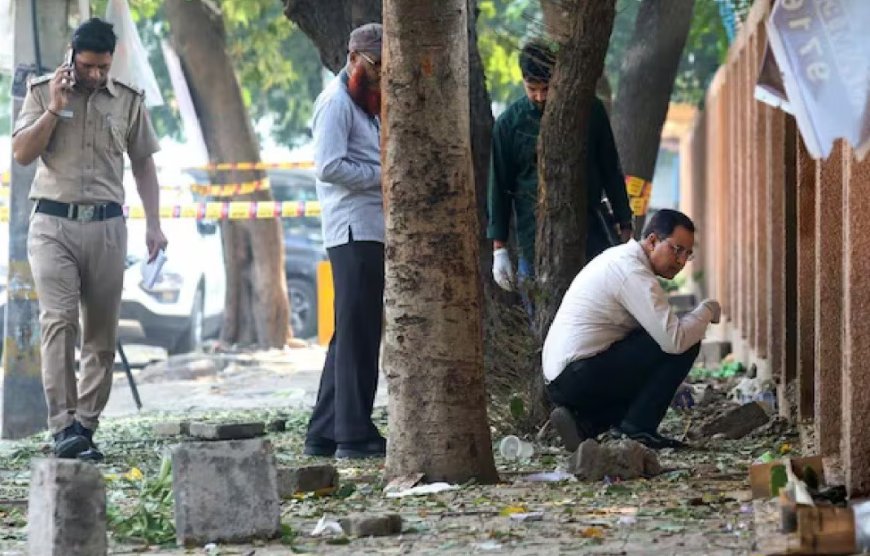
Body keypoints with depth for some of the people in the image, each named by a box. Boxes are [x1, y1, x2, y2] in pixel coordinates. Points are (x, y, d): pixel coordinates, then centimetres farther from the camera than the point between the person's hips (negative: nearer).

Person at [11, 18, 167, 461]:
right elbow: (21, 153, -1)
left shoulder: (128, 101, 9)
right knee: (58, 320, -16)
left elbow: (143, 164, 15)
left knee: (101, 334, 1)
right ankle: (63, 427, -21)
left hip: (106, 226, 2)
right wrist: (54, 108, -10)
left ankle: (85, 427, 6)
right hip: (53, 224, -2)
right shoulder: (43, 92, 6)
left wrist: (153, 222, 7)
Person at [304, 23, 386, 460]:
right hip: (354, 231, -10)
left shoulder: (366, 104, 21)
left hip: (371, 231, 10)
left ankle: (324, 433, 15)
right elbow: (330, 165, -20)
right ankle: (354, 435, -8)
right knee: (357, 333, -9)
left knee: (352, 334, 11)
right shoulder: (337, 102, -9)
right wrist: (384, 176, -14)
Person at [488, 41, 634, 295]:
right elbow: (498, 188, 4)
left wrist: (625, 227, 9)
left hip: (589, 233, 1)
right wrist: (499, 249, 0)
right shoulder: (510, 122, 0)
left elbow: (611, 171, 11)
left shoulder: (590, 111, 3)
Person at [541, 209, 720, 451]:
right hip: (581, 375, -10)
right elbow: (675, 339, -21)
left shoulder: (619, 257, 18)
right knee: (685, 345, -10)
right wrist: (707, 310, -4)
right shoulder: (635, 274, -14)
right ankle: (639, 427, -7)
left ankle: (585, 421, 9)